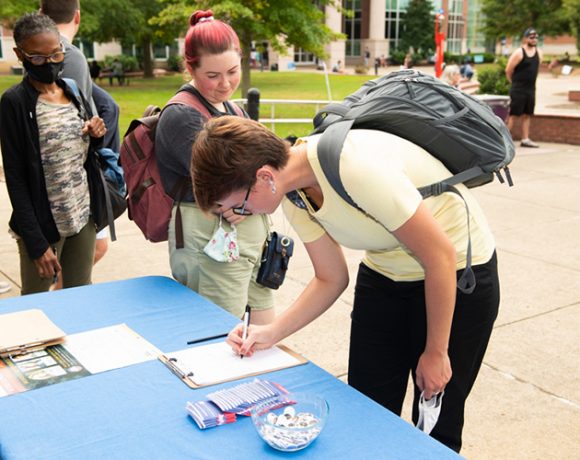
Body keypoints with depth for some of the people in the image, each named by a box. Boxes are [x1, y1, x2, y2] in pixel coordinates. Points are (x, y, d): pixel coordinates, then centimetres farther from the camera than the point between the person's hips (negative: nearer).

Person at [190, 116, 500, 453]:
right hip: (386, 273, 6)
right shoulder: (294, 197, -10)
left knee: (436, 429, 5)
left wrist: (436, 352, -15)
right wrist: (271, 333, -10)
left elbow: (441, 257, -25)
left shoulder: (355, 165, -34)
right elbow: (331, 279, 3)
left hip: (459, 272, -6)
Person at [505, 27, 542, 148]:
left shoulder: (538, 53, 8)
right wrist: (515, 82, 2)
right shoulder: (519, 53, -11)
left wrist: (529, 81, 16)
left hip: (531, 89, 6)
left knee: (527, 115, 9)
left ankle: (525, 139, 14)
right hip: (518, 90, -6)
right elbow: (508, 70, -9)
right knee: (513, 114, -5)